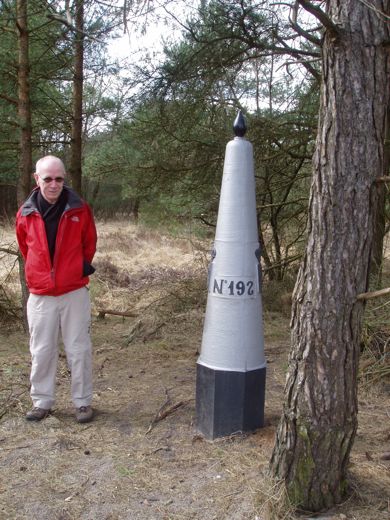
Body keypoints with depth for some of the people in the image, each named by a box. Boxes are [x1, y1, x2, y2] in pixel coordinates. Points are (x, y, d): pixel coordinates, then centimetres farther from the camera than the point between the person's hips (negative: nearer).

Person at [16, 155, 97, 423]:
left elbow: (90, 243, 8)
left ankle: (83, 402, 17)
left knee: (79, 350, 5)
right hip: (40, 296, 2)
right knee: (41, 351, 10)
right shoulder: (25, 213, -3)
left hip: (74, 293, -2)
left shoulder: (80, 209, -7)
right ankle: (42, 402, 24)